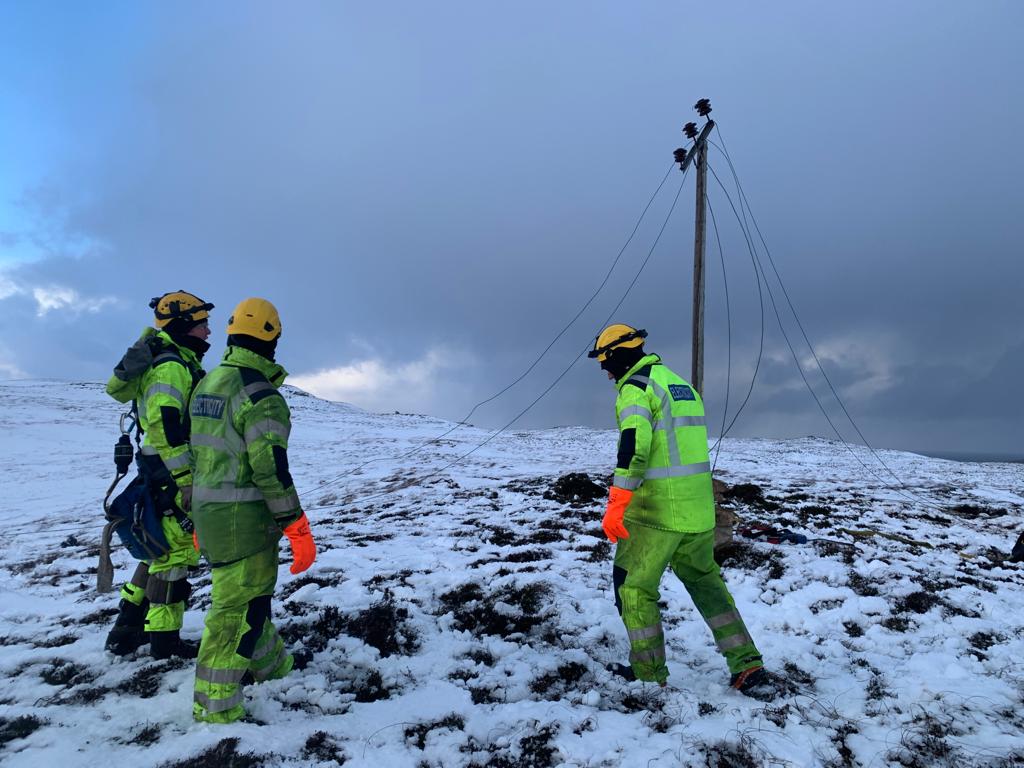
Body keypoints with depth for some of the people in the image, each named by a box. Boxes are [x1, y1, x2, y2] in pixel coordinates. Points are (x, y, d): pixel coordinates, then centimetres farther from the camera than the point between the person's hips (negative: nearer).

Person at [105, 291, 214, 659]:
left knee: (162, 550, 19)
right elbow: (164, 426, -26)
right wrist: (185, 478, -26)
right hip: (173, 476, -11)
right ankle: (165, 639, 13)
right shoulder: (171, 366, -16)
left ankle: (126, 630, 30)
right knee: (177, 552, 0)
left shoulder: (179, 363, 17)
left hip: (166, 474, 11)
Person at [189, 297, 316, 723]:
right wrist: (298, 529, -16)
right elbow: (271, 470, -23)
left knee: (247, 592, 24)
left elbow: (197, 452, 14)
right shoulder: (262, 395, -20)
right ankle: (216, 707, 15)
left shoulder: (207, 384, 8)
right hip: (244, 518, -9)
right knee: (239, 606, 4)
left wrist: (202, 514, 23)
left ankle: (268, 662, 43)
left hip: (207, 509, 9)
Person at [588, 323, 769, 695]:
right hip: (700, 509, 8)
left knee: (634, 587, 8)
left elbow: (634, 444, -24)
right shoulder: (681, 384, 16)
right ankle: (747, 666, 21)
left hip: (655, 511, -8)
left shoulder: (635, 386, -10)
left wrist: (616, 504, -26)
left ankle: (649, 673, 18)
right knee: (705, 581, 21)